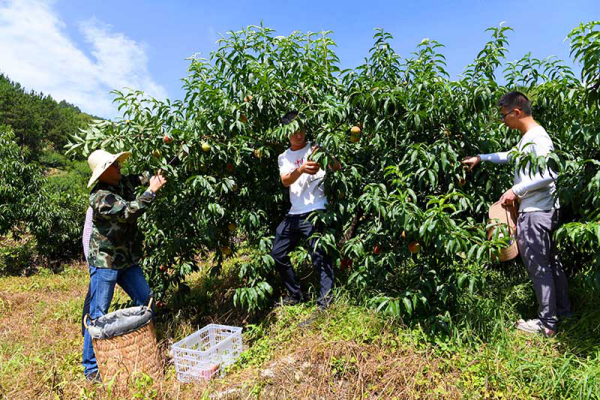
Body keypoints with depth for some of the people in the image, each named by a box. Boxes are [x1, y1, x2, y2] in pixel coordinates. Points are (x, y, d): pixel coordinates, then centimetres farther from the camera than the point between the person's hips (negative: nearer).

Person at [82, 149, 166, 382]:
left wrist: (155, 173, 5)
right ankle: (91, 368, 17)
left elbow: (137, 179, 22)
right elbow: (129, 211, -30)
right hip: (105, 263, -8)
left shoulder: (122, 184, 3)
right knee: (98, 315, 2)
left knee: (146, 301, 12)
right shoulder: (100, 197, -21)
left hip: (128, 260, 8)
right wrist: (152, 190, -27)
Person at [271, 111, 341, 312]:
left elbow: (337, 168, -14)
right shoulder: (284, 157, 12)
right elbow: (285, 181, -8)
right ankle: (295, 295, 27)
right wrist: (301, 169, -28)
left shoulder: (316, 148, 1)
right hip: (293, 214, 6)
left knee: (320, 257, -10)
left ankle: (325, 301, -1)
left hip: (315, 212, -6)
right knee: (277, 254, 11)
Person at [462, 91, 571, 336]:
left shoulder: (537, 137, -16)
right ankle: (563, 309, 34)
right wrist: (481, 158, 32)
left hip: (536, 213, -10)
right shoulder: (526, 138, 14)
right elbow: (511, 156, 33)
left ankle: (547, 323, 10)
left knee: (538, 266, -1)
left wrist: (516, 190, -21)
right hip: (541, 211, 10)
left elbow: (549, 174, -25)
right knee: (550, 262, 19)